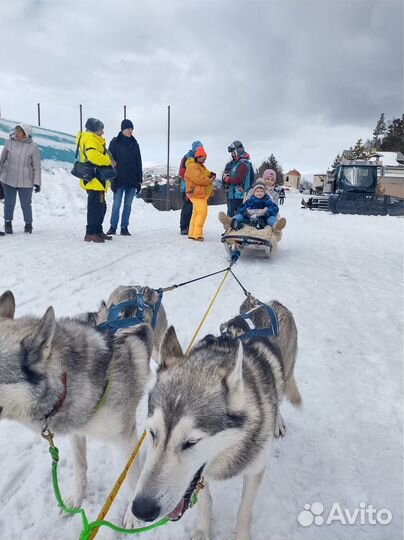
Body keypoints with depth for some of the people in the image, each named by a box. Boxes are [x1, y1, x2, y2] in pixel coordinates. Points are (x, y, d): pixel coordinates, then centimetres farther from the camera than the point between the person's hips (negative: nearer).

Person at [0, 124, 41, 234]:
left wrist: (37, 182, -9)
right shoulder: (9, 142, -2)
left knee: (26, 204, 5)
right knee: (9, 203, 11)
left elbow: (37, 167, -5)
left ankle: (28, 224, 27)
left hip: (25, 182, -2)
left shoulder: (33, 147, -8)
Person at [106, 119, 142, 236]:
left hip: (132, 180, 3)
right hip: (119, 180, -3)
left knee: (128, 205, 5)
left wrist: (139, 180, 7)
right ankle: (113, 227, 8)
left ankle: (124, 228, 12)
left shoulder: (134, 144, 12)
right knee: (116, 204, -2)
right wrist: (112, 179, -9)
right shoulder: (115, 143, 1)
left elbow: (139, 163, 12)